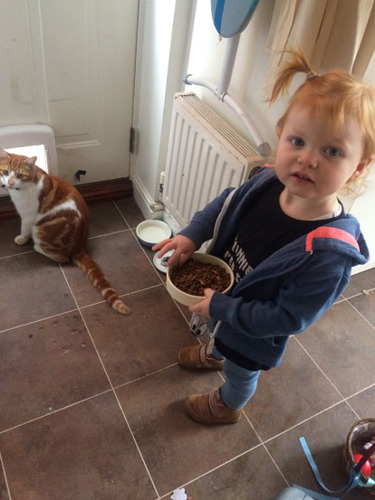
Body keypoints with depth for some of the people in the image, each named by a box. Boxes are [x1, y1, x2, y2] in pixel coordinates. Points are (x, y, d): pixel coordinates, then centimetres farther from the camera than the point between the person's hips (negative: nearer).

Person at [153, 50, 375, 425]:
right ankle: (214, 353, 75)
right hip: (221, 289, 5)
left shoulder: (328, 252, -40)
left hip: (253, 334, -5)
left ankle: (227, 406, 64)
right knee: (219, 333, 39)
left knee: (240, 372, 30)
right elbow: (227, 203, -4)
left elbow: (289, 318, -32)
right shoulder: (269, 182, -25)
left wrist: (221, 307, -30)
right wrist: (192, 235, -16)